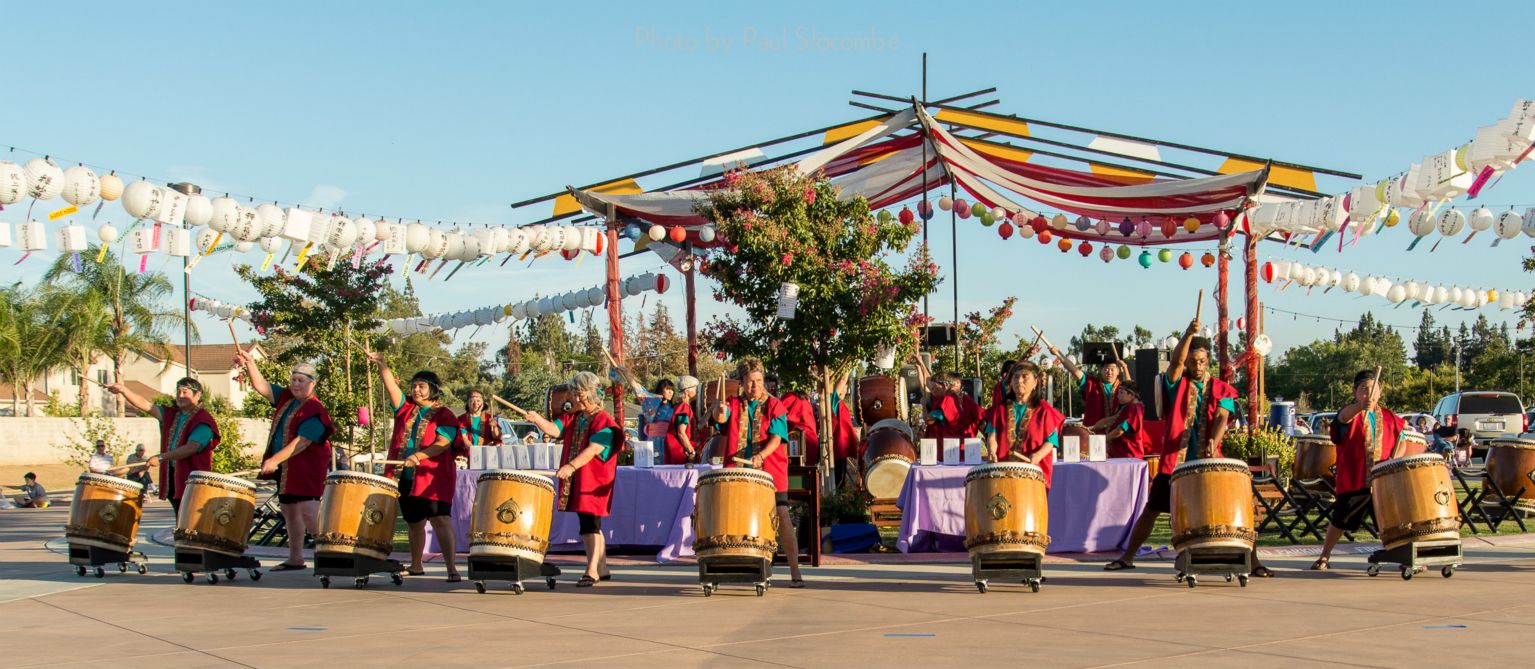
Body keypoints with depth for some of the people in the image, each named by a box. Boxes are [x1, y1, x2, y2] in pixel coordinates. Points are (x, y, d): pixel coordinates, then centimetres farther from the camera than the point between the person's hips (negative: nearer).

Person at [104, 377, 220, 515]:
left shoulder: (203, 421, -9)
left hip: (193, 479, -8)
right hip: (172, 476, 8)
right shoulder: (171, 415, 16)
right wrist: (123, 390, -7)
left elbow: (191, 448, -20)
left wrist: (161, 457, -24)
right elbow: (145, 406, 7)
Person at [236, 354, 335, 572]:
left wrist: (275, 460, -29)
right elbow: (261, 387, 8)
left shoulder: (315, 411, -16)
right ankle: (295, 559, 24)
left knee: (309, 513, -16)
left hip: (306, 470, -9)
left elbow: (302, 442, -24)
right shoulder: (286, 398, 10)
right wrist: (250, 364, -8)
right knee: (289, 511, 15)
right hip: (285, 470, 9)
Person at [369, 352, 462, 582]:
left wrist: (420, 455, -27)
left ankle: (452, 569, -22)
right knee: (413, 523, 17)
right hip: (405, 477, 6)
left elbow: (443, 443, -13)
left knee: (440, 519, -16)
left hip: (432, 477, -6)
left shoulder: (445, 416, -1)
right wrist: (381, 364, -12)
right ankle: (416, 566, 33)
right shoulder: (405, 408, 14)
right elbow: (391, 385, 3)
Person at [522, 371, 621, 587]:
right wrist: (537, 420, -20)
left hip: (593, 480, -8)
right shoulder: (572, 417, 14)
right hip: (574, 480, 8)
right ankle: (602, 569, 23)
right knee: (591, 525, 14)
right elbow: (554, 430, -1)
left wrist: (572, 466, -34)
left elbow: (593, 449, -22)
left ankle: (591, 571, -13)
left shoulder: (603, 421, -10)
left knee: (589, 523, -12)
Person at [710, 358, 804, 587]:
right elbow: (720, 419, -12)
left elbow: (776, 437, -10)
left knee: (782, 519, -9)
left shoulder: (774, 405, 2)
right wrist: (719, 411, -37)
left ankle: (795, 572, -3)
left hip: (771, 473, -3)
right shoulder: (734, 405, 9)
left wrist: (761, 456, -28)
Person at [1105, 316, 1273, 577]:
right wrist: (1189, 334, -30)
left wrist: (1214, 441, -28)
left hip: (1209, 464, 0)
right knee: (1151, 510, 6)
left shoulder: (1221, 390, 6)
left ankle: (1253, 561, 2)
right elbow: (1176, 362, -16)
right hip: (1174, 462, 0)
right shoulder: (1178, 384, 4)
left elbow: (1221, 418, -9)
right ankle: (1127, 557, 18)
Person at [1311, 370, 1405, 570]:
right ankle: (1324, 557, 24)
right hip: (1353, 480, -3)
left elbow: (1401, 443, 18)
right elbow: (1344, 416, -28)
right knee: (1340, 520, 8)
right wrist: (1361, 406, -52)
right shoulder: (1351, 415, -3)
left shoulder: (1389, 418, 11)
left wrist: (1395, 459, -5)